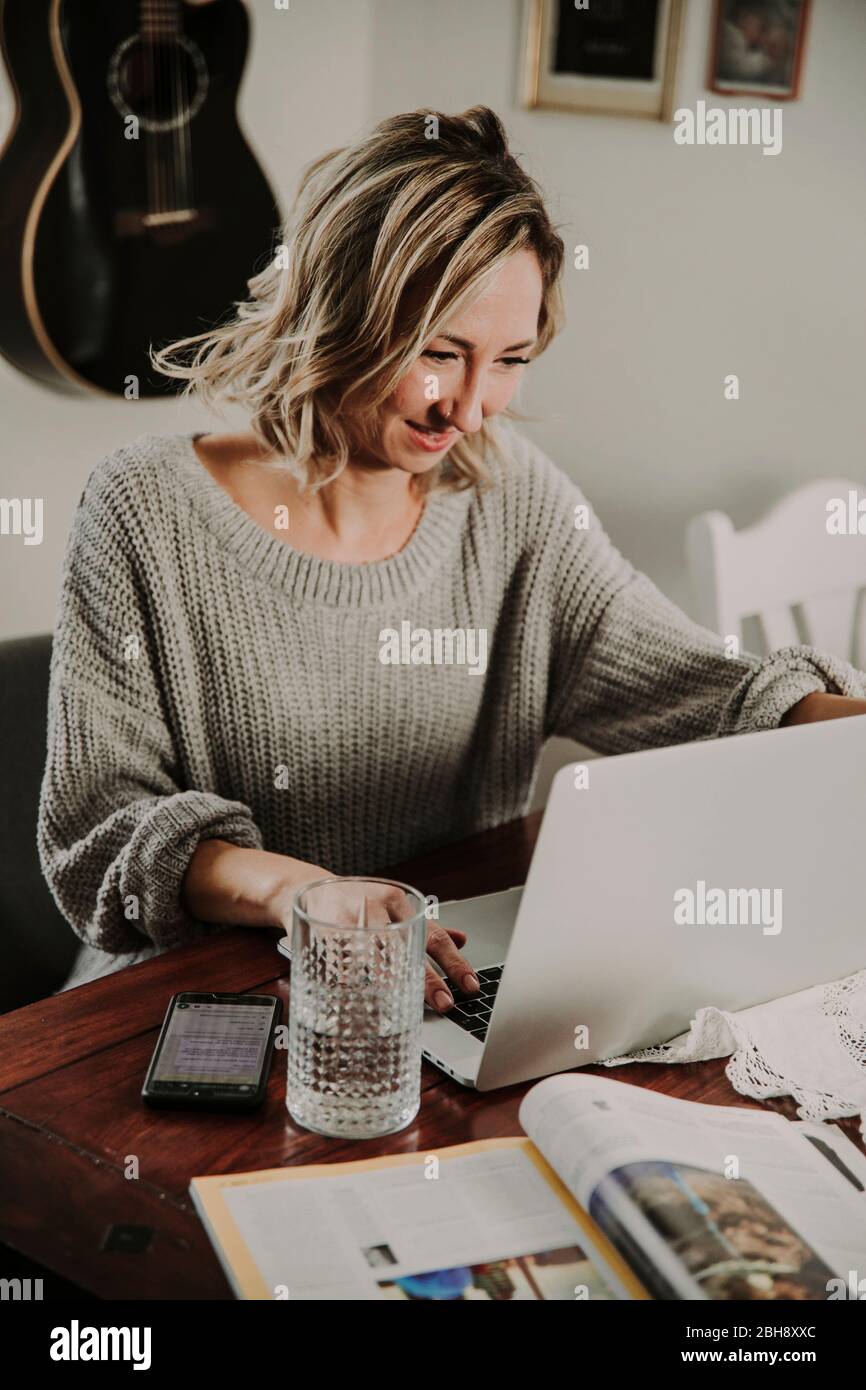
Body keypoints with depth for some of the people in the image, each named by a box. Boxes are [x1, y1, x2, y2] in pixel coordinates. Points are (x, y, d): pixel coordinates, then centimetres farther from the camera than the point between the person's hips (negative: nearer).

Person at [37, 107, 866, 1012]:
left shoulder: (512, 493, 2)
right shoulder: (150, 512, -10)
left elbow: (695, 694, -1)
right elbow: (94, 836, -10)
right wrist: (285, 887, -28)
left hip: (453, 994, 5)